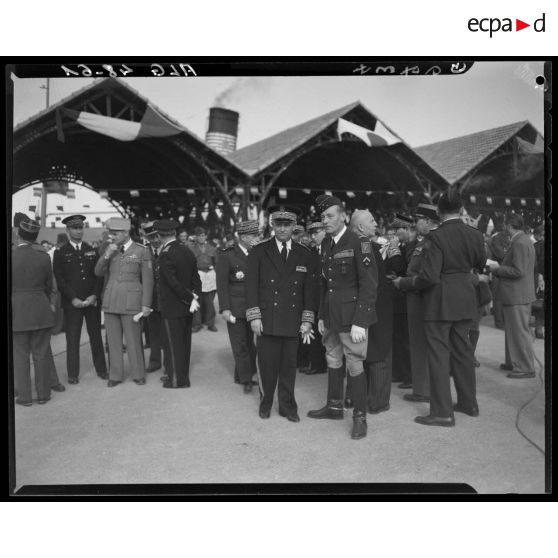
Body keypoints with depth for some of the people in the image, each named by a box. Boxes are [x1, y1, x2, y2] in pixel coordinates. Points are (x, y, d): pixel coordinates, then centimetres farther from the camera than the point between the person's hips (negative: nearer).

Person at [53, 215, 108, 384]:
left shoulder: (92, 251, 11)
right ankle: (73, 374, 9)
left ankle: (101, 369, 16)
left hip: (93, 301, 2)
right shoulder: (60, 253, 4)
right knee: (72, 338, 1)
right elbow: (59, 279, -2)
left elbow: (99, 275, 7)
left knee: (96, 336, 7)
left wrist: (94, 295, -7)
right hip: (72, 302, -2)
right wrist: (73, 298, -11)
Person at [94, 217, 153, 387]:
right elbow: (98, 273, 5)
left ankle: (138, 374, 16)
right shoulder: (109, 250, 10)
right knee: (113, 340, 9)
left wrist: (146, 305, -8)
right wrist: (107, 255, -11)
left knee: (134, 340, 1)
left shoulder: (142, 251, -4)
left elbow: (147, 280, -4)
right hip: (110, 301, 4)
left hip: (131, 302, -4)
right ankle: (115, 375, 19)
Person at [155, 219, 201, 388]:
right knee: (184, 342, 15)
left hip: (172, 308, -8)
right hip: (186, 306, 8)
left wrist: (191, 298, -15)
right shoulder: (187, 251, 5)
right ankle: (183, 376, 26)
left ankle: (177, 379, 12)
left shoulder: (166, 255, -18)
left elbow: (174, 283, -22)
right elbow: (196, 277, 6)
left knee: (174, 344, 3)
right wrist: (194, 296, -1)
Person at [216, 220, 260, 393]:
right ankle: (247, 379, 10)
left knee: (250, 342, 8)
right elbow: (222, 284, -6)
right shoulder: (226, 256, -5)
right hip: (235, 308, -4)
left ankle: (241, 375, 23)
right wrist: (225, 309, -12)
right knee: (240, 345, 0)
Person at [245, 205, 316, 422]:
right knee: (267, 364, 3)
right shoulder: (258, 252, 2)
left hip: (293, 321, 2)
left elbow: (309, 288, 7)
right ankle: (265, 403, 23)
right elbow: (250, 285, -1)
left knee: (289, 365, 8)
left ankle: (287, 406, 22)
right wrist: (254, 316, -7)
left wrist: (307, 319, 1)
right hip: (267, 321, -2)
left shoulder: (304, 254, 8)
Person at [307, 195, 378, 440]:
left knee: (355, 365, 0)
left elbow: (369, 285, -15)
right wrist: (321, 316, 15)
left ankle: (360, 417, 13)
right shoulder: (326, 244, 10)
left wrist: (359, 322, -19)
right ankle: (334, 407, 33)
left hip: (351, 315, -7)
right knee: (333, 361, 17)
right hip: (330, 315, 7)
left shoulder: (358, 243, -12)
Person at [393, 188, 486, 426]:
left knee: (439, 353, 1)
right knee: (462, 349, 18)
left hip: (440, 301, -6)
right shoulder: (475, 235, 2)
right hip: (465, 299, 6)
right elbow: (480, 265, 17)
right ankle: (469, 402, 30)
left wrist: (405, 283, -6)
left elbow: (429, 277, -21)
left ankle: (442, 412, 5)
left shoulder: (436, 237, -18)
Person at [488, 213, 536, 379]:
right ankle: (514, 362, 29)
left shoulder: (520, 243, -19)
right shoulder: (522, 241, 14)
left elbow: (518, 271, -25)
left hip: (517, 296, -11)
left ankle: (525, 368, 5)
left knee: (519, 331, -3)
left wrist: (498, 269, -13)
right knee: (513, 330, 18)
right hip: (516, 295, 11)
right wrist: (500, 267, 14)